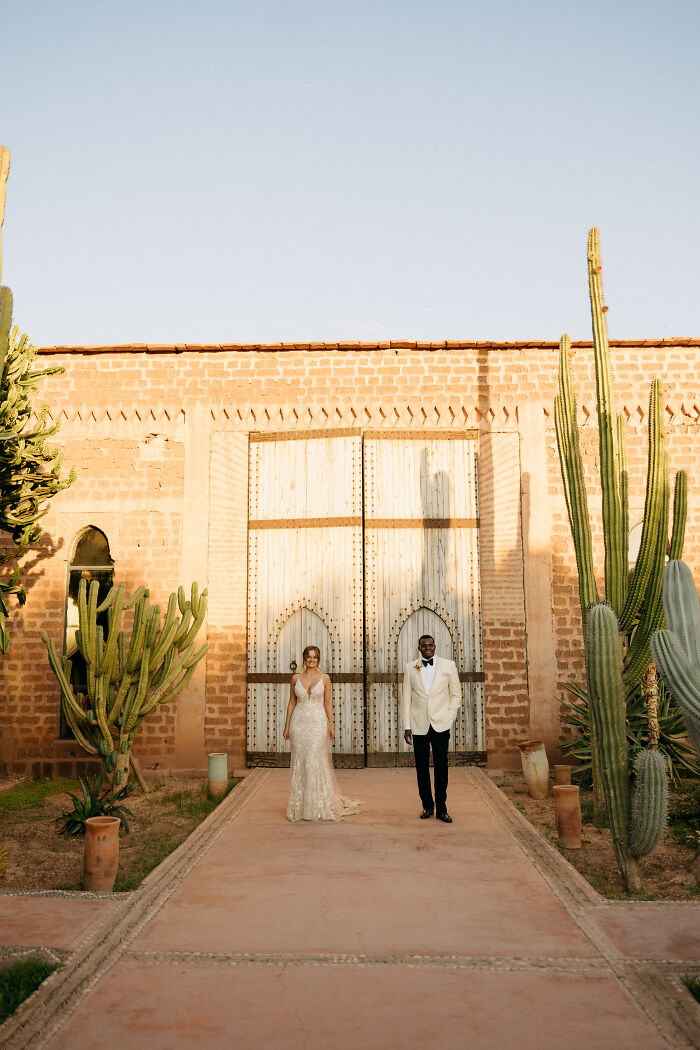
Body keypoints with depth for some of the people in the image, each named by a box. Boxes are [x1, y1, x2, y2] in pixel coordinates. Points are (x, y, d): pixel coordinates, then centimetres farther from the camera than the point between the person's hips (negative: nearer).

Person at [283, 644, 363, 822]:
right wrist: (287, 725, 7)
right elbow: (292, 703, 10)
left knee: (317, 762, -4)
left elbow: (328, 704, 4)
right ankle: (300, 807, 12)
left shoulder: (324, 678, 3)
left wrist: (331, 725, -4)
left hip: (318, 722, -2)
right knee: (299, 764, 3)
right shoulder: (296, 678, 7)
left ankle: (319, 806, 6)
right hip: (299, 722, 2)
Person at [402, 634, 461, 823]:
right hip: (419, 725, 1)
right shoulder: (410, 668, 6)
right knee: (422, 767, 6)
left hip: (441, 724, -1)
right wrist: (407, 726, 2)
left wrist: (449, 718, 1)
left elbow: (456, 694, 9)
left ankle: (441, 809, 9)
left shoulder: (448, 666, 5)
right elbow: (407, 697, 7)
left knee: (441, 767, -1)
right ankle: (427, 806, 19)